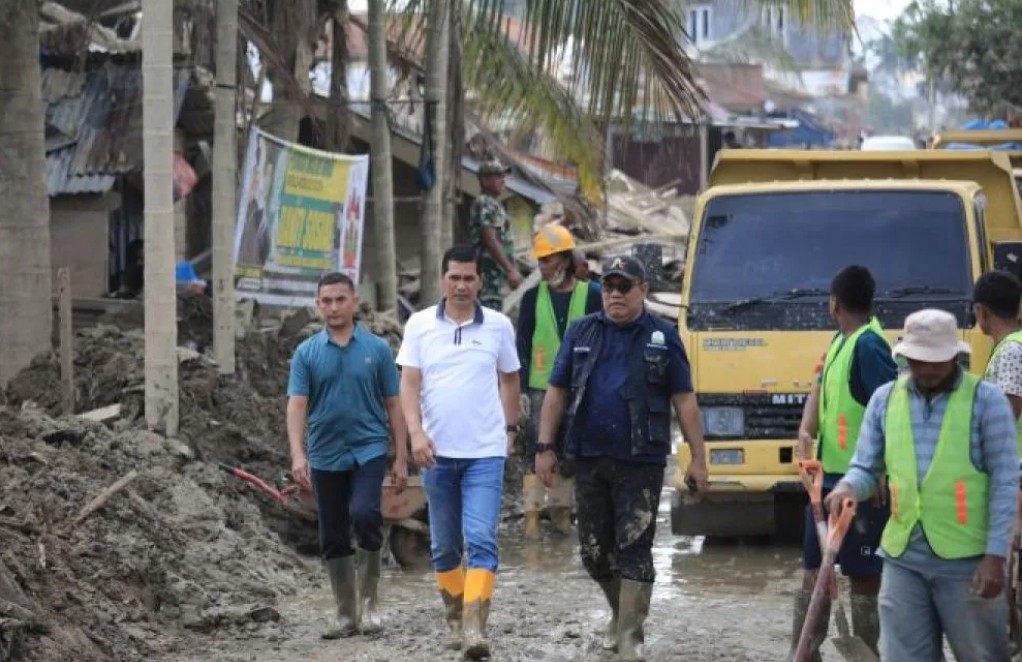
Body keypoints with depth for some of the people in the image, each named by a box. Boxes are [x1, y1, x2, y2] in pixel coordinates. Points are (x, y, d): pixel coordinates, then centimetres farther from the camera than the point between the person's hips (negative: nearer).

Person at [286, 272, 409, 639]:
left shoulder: (377, 349, 2)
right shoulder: (306, 353, 3)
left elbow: (393, 405, 5)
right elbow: (297, 404, -4)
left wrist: (401, 458, 1)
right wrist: (297, 454, -17)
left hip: (369, 449, -2)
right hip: (325, 455, 2)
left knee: (364, 514, -24)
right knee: (333, 539, 6)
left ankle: (369, 598, -8)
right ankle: (347, 614, 16)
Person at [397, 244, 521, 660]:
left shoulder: (499, 326, 2)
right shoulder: (420, 325, 1)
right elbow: (409, 383, -3)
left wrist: (510, 427, 18)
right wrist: (416, 431, -16)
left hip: (485, 453, -1)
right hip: (437, 453, 1)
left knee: (481, 541, -14)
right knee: (444, 545, 11)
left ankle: (475, 628, -21)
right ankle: (455, 618, 27)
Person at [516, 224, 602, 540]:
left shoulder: (590, 295, 0)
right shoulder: (533, 297, 4)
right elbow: (522, 345, 6)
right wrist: (521, 389, -1)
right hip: (541, 386, 0)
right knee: (536, 449, -5)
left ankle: (561, 508, 19)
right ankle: (532, 513, -2)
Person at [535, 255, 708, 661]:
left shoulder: (663, 338, 3)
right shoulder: (581, 333, 9)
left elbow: (684, 401, 3)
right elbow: (556, 393, 10)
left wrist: (697, 458, -2)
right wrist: (545, 447, 2)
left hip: (641, 462, -3)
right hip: (589, 460, 3)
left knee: (634, 550, -5)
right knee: (594, 551, 9)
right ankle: (622, 613, 31)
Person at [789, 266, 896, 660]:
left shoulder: (868, 345, -16)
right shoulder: (840, 342, 13)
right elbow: (820, 389, 14)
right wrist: (806, 432, -6)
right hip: (828, 475, 10)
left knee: (863, 576, -1)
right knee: (814, 568, 14)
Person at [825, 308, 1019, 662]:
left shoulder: (986, 400, -4)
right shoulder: (884, 399, 8)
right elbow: (866, 467, 10)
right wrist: (848, 488, -15)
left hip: (965, 560, -3)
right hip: (903, 558, 4)